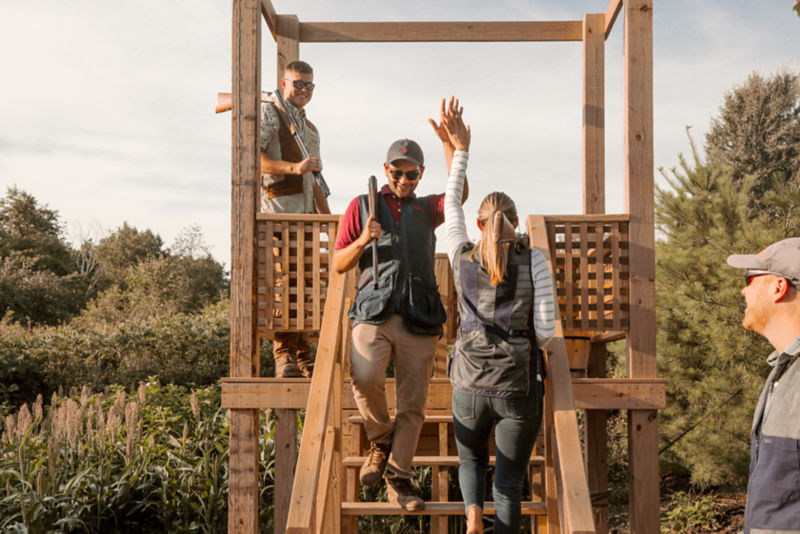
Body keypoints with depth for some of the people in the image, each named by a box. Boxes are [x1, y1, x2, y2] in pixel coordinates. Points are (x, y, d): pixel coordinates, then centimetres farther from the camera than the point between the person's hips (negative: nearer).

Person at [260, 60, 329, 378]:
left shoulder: (311, 129, 26)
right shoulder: (268, 112, 3)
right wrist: (294, 167, -22)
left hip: (305, 213, 7)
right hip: (276, 208, -7)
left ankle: (303, 355, 9)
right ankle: (283, 355, -8)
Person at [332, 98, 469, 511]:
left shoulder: (426, 209, 21)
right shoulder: (361, 206, 18)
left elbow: (459, 194, -2)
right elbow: (338, 265, 15)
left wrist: (449, 143, -9)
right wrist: (362, 241, -4)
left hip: (419, 318, 2)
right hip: (374, 310, -1)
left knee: (412, 403, 0)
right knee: (365, 379, -25)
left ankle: (398, 478, 14)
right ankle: (380, 441, 3)